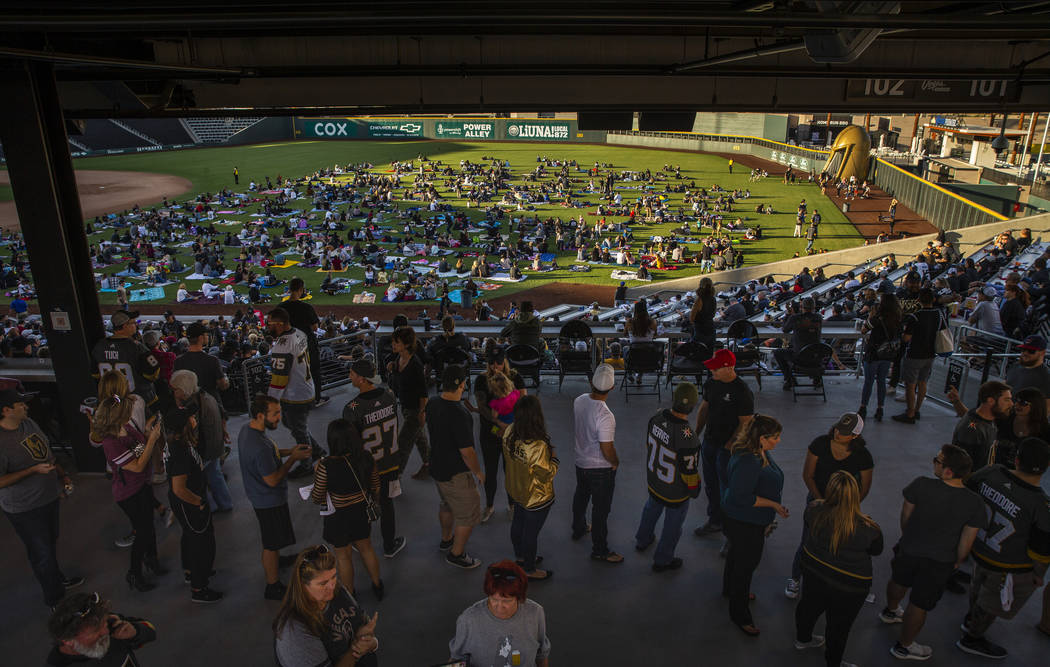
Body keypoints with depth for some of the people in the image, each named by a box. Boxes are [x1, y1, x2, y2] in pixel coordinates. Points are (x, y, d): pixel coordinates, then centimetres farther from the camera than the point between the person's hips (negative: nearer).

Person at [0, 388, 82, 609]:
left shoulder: (29, 423, 0)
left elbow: (47, 452, 14)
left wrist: (62, 475, 15)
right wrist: (34, 470, -27)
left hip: (49, 497, 8)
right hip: (25, 509, -8)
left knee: (51, 543, 26)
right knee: (41, 553, 6)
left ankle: (57, 579, 47)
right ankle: (55, 599, 22)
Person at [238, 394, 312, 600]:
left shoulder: (247, 429, -6)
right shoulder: (260, 447, -37)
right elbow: (272, 480, -28)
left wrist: (289, 451, 0)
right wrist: (293, 459, -19)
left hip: (259, 496, 10)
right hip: (269, 501, -10)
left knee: (271, 538, 32)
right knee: (272, 543, 9)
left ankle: (274, 560, 57)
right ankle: (273, 587, 25)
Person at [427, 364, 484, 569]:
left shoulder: (433, 404, -5)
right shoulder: (458, 414, -32)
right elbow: (467, 451, -27)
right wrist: (478, 472, -11)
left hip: (437, 466, 9)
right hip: (456, 473, -9)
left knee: (447, 505, 30)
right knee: (468, 514, 11)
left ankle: (446, 539, 51)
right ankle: (456, 554, 25)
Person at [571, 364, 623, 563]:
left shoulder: (579, 401, -11)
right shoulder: (605, 416, -33)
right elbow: (607, 450, -27)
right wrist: (616, 462, -7)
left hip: (580, 462, 8)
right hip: (601, 469, -7)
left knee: (580, 497, 28)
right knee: (601, 509, 8)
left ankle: (579, 528, 51)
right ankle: (599, 550, 22)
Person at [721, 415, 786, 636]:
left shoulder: (761, 452, -4)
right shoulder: (747, 462, -36)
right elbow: (741, 497, -32)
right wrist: (773, 504, -25)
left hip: (750, 519, 10)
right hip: (744, 523, -10)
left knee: (737, 553, 29)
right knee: (746, 562, 7)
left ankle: (730, 589, 54)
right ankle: (739, 614, 25)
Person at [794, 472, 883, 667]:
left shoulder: (814, 510, -23)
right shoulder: (869, 529, -29)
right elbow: (876, 550, -7)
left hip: (813, 571, 4)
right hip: (849, 586, -4)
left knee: (809, 606, 30)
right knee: (839, 626, 20)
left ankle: (802, 638, 56)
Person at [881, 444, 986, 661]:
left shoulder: (921, 485, -24)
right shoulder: (974, 503, -21)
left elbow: (905, 515, -9)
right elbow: (967, 540, -13)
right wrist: (958, 561, 7)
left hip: (908, 549, 1)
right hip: (940, 561, -1)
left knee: (899, 582, 30)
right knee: (920, 605, 15)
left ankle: (890, 611, 59)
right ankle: (904, 647, 34)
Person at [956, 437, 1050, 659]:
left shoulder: (992, 473, -19)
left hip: (979, 548, 5)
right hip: (1010, 567, -5)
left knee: (980, 585, 32)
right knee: (995, 602, 21)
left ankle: (972, 620, 59)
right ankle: (972, 639, 43)